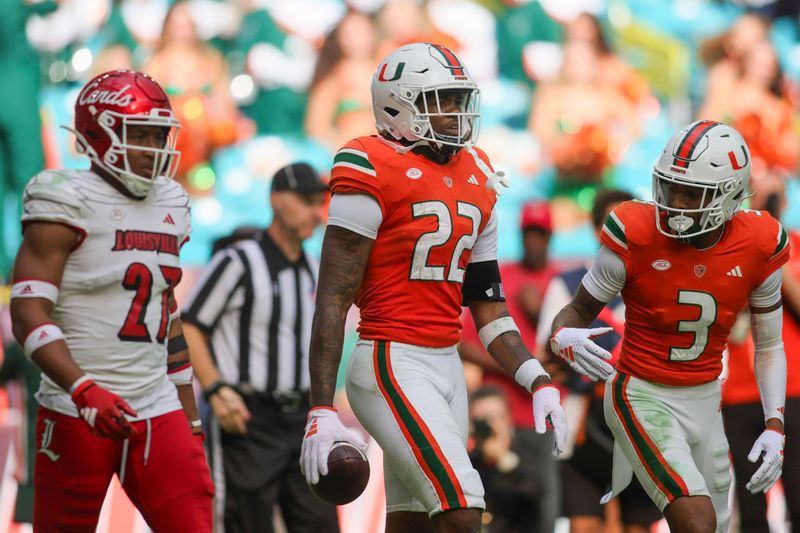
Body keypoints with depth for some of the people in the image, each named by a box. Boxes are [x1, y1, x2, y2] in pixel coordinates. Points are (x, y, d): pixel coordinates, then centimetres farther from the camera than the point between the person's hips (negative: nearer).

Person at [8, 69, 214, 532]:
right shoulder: (69, 204, -8)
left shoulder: (169, 205, 13)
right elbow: (29, 316, -16)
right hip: (78, 413, -6)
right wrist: (85, 391, -28)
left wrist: (191, 419, 19)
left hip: (157, 410, 6)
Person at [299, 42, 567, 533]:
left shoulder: (476, 180, 13)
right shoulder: (375, 171, -10)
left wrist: (538, 380, 5)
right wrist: (322, 410, -18)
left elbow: (488, 305, 18)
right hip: (393, 365, -8)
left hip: (448, 365, 8)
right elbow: (333, 299, -12)